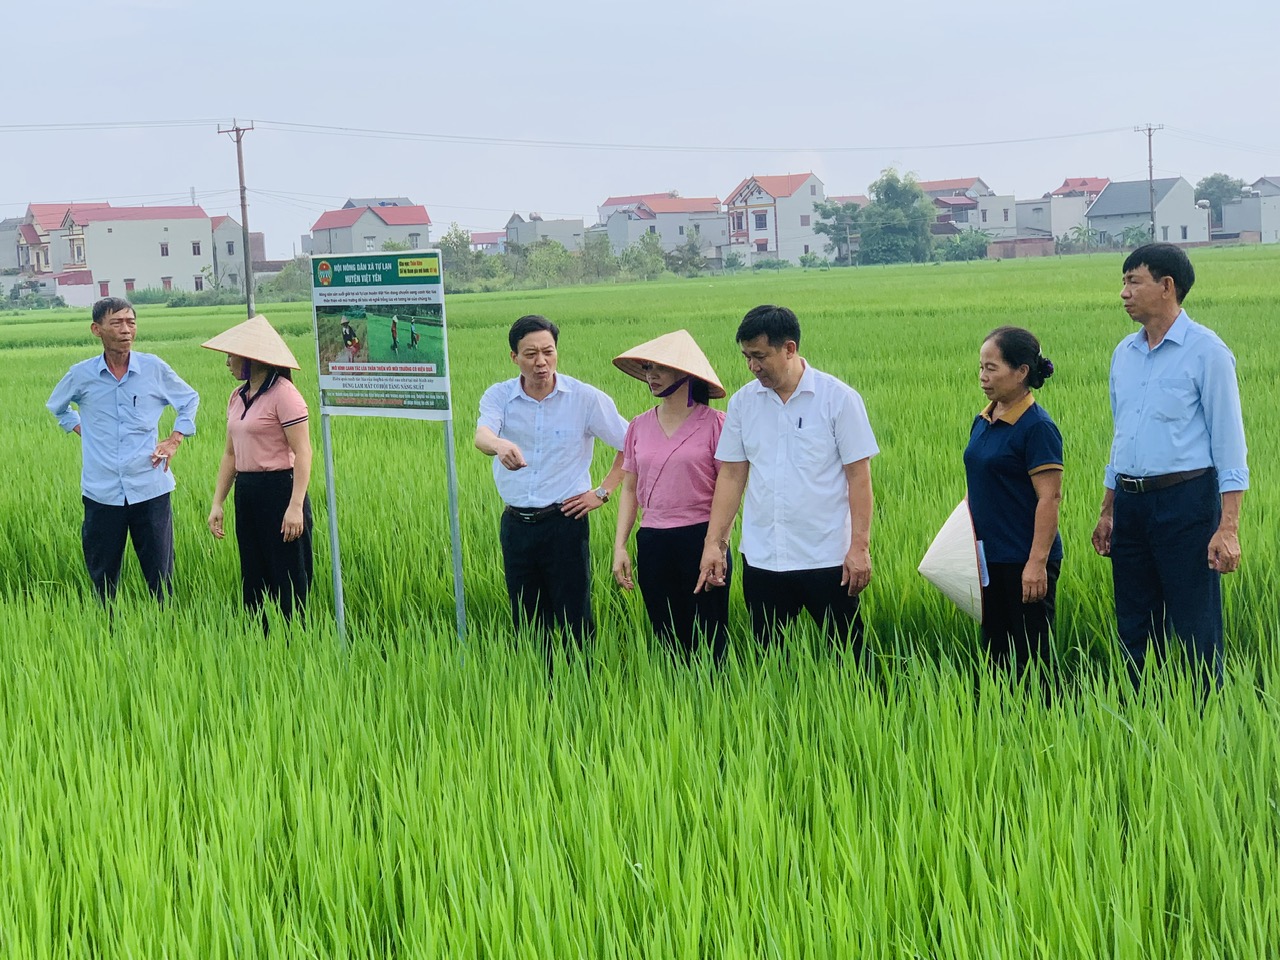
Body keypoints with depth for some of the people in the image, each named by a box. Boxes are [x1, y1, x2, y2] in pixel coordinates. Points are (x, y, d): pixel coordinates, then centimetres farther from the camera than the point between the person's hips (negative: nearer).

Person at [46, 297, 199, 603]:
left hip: (150, 488, -1)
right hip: (101, 493, 1)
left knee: (160, 576, 2)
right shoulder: (81, 375, 1)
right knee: (102, 576, 8)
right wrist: (81, 429, 11)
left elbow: (189, 400, 17)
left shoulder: (155, 368, 0)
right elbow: (56, 407, 23)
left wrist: (174, 441, 7)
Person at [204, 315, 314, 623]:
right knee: (253, 579, 11)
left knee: (288, 581, -3)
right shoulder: (237, 397, 13)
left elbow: (302, 452, -16)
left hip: (280, 490, -8)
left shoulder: (283, 394, -12)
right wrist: (217, 503, 13)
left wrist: (296, 506, -21)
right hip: (246, 492, 8)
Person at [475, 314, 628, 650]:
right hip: (515, 524, 3)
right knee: (527, 622, 11)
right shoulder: (499, 396, -2)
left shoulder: (586, 398, -5)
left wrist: (603, 492, -1)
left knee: (574, 622, -2)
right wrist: (500, 445, -46)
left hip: (565, 522, -3)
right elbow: (481, 437, -23)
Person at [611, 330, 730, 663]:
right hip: (651, 543, 4)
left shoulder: (713, 423, -4)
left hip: (700, 538, -4)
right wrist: (619, 547, 7)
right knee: (667, 637, 10)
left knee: (709, 640, -1)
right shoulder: (639, 426, 9)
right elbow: (629, 488, 14)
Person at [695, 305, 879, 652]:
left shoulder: (838, 398, -5)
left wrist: (860, 546, -10)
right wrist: (714, 543, 3)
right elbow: (731, 474, 9)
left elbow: (858, 475, -5)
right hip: (761, 558, 4)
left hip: (827, 558, -3)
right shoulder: (743, 402, 6)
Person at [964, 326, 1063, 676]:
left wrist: (1037, 562, -21)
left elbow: (1049, 498, -17)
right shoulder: (982, 422, 9)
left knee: (1029, 659, -1)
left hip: (1023, 560, -8)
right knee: (995, 651, 13)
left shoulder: (1037, 427, -14)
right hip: (987, 559, 8)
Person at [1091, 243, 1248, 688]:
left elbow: (1228, 442, -9)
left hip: (1186, 500, -7)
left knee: (1196, 631, -4)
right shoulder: (1124, 354, 14)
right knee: (1134, 630, 11)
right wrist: (1107, 512, 19)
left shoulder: (1206, 351, -6)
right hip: (1131, 502, 7)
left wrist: (1228, 527, -15)